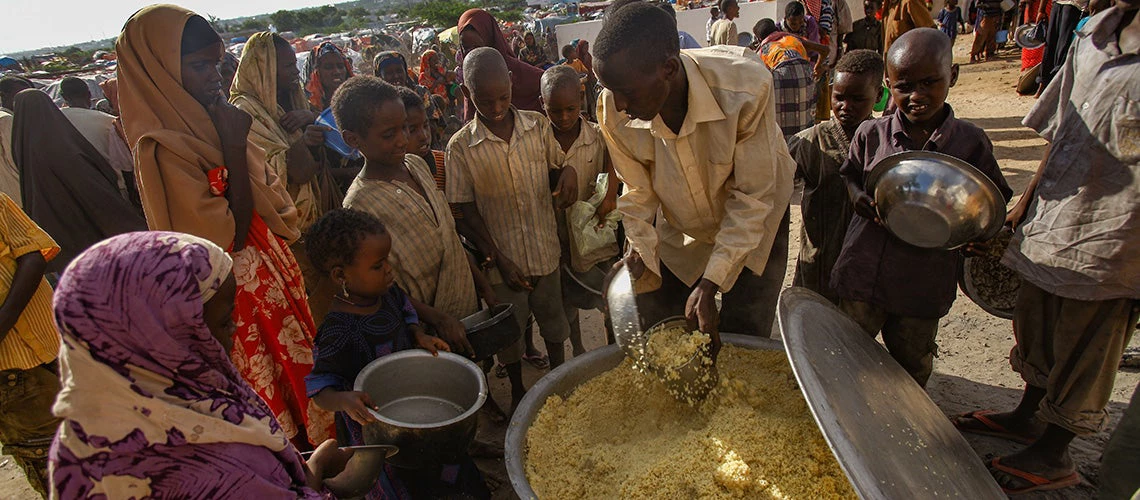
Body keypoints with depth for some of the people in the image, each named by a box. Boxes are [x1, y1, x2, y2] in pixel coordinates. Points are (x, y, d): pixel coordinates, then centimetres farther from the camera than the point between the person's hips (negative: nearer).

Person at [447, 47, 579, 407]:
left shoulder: (538, 125, -5)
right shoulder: (461, 147, -13)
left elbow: (559, 162, 10)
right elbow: (467, 211, -9)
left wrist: (570, 170, -15)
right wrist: (498, 259, -14)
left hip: (545, 250, 3)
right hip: (503, 258, -2)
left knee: (552, 320, 22)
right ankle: (518, 391, 41)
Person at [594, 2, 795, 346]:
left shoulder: (745, 86, -35)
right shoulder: (614, 111, -26)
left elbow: (751, 198, -27)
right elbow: (638, 191, -10)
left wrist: (709, 284, -29)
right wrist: (639, 251, -21)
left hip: (755, 225, -2)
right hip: (681, 233, 3)